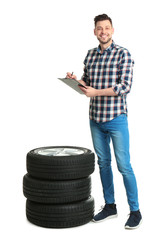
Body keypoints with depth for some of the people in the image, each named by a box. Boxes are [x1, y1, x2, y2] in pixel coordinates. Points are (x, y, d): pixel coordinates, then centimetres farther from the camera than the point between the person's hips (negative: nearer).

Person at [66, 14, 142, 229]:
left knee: (123, 165, -3)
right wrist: (75, 80, -5)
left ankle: (135, 211, 10)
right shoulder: (90, 55, 9)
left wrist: (96, 92, -21)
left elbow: (125, 86, -17)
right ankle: (110, 206, 26)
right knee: (103, 163, 13)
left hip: (116, 118, -6)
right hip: (95, 118, 6)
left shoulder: (123, 54, -9)